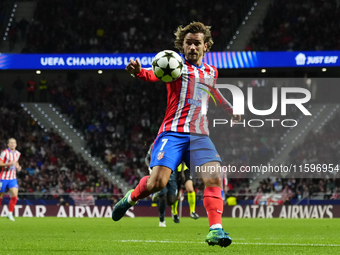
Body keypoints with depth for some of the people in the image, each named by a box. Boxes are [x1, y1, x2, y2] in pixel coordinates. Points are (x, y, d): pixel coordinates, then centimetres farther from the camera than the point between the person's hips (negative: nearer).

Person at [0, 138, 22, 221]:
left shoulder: (17, 154, 7)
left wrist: (18, 166, 5)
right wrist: (9, 163, -29)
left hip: (13, 178, 4)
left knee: (15, 195, -13)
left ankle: (10, 213, -5)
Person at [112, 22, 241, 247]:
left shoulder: (211, 72, 18)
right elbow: (155, 74, -20)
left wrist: (230, 111, 45)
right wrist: (139, 71, -42)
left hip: (200, 136, 4)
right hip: (173, 132, -4)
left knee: (214, 178, -19)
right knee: (157, 182, -18)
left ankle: (215, 230, -19)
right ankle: (131, 198, 14)